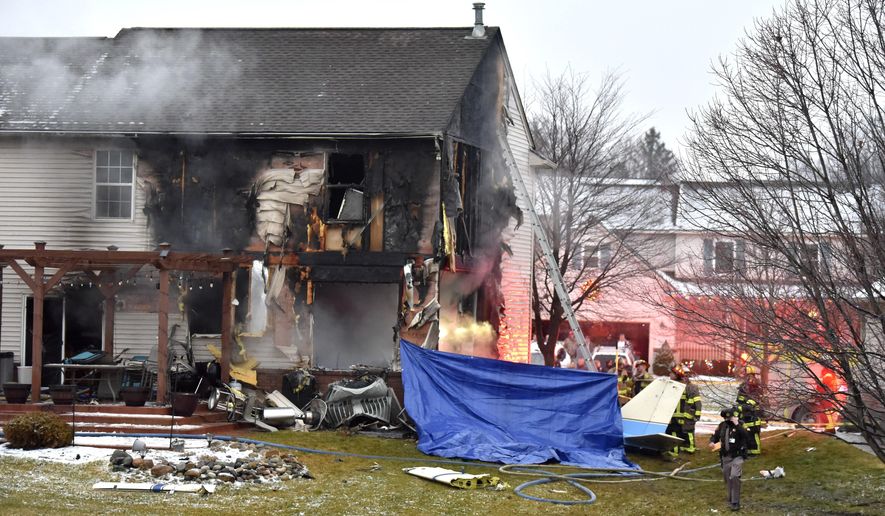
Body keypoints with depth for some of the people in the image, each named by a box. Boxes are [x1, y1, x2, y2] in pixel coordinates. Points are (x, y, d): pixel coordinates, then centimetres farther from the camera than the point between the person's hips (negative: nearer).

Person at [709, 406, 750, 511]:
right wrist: (712, 442, -7)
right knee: (727, 478, 14)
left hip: (737, 456, -6)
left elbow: (746, 436, -29)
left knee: (734, 477, -21)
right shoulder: (722, 426, 3)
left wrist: (737, 425, -33)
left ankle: (735, 502, -14)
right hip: (725, 457, 6)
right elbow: (715, 436, 16)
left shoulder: (740, 425, -12)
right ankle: (730, 499, 35)